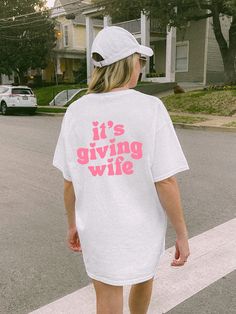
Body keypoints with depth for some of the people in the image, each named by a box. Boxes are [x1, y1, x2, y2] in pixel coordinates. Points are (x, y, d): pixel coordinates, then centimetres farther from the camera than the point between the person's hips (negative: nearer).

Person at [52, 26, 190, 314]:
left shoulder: (75, 111, -8)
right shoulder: (150, 108, -16)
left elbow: (69, 183, -2)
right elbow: (165, 182, -17)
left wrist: (72, 224, 12)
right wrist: (182, 234, -5)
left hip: (97, 230, 2)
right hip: (142, 226, -1)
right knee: (144, 277, 30)